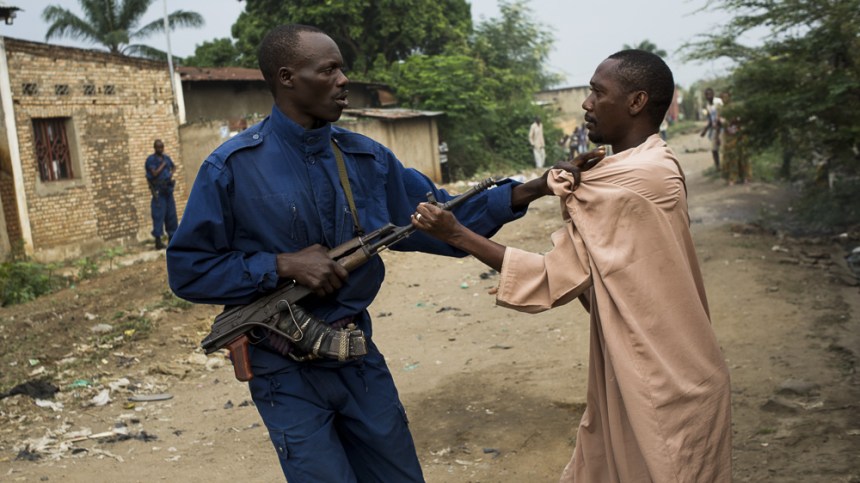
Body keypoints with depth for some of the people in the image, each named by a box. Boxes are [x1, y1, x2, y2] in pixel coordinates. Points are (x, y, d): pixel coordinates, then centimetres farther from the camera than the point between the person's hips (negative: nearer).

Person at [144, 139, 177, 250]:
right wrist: (163, 165, -8)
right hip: (158, 190, -6)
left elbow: (174, 166, 28)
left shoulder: (166, 158, 11)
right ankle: (158, 241, -6)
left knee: (171, 214, 9)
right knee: (159, 215, -8)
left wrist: (171, 173, 9)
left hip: (168, 189, 7)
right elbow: (154, 173, -17)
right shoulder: (151, 159, -7)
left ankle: (172, 238, 18)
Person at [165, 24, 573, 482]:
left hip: (359, 356, 5)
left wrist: (527, 191, -9)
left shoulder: (367, 158, 1)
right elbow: (187, 270, -9)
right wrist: (281, 265, -21)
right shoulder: (231, 167, -12)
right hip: (286, 371, -4)